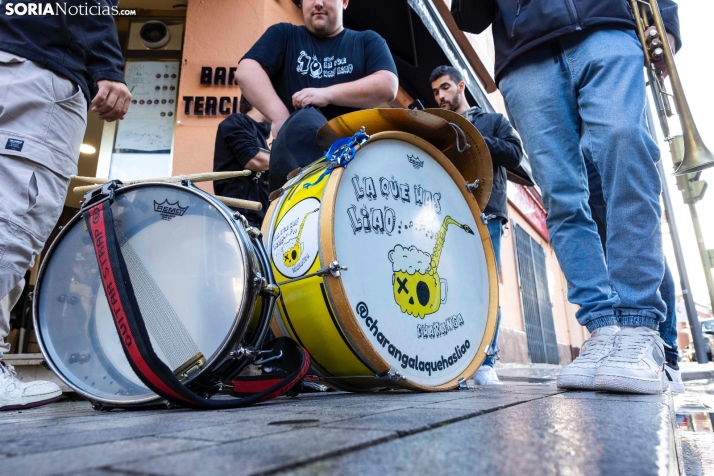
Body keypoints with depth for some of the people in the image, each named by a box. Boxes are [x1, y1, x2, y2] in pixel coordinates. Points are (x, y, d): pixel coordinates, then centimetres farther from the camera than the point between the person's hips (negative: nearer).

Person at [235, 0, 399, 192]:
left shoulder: (367, 41, 20)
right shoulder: (283, 34, 20)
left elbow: (388, 85, 1)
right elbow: (246, 71, 4)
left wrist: (327, 94, -10)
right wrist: (280, 117, -13)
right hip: (298, 143, -1)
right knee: (305, 121, -34)